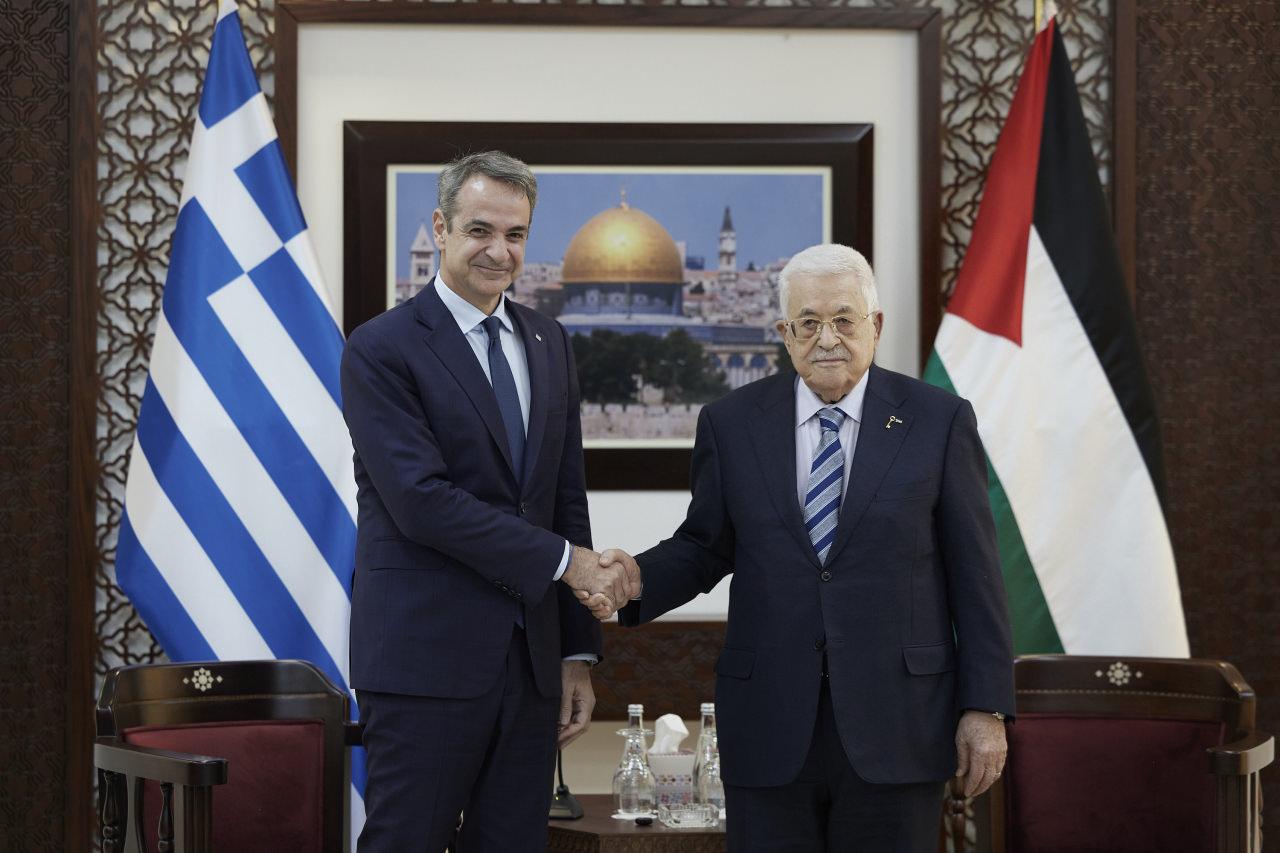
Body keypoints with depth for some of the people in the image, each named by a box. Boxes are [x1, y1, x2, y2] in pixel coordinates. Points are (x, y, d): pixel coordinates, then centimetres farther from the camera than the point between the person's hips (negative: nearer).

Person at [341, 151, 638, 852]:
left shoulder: (548, 343, 14)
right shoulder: (381, 349, -6)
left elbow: (566, 498, 15)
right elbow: (422, 501, -16)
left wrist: (577, 651, 10)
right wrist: (564, 560, -14)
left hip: (531, 661, 6)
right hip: (426, 661, -6)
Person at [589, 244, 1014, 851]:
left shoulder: (939, 421, 1)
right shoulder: (731, 424, 6)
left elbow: (974, 572, 1)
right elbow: (705, 547, 11)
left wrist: (986, 709, -2)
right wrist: (637, 578, -10)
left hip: (893, 729, -1)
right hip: (769, 727, 1)